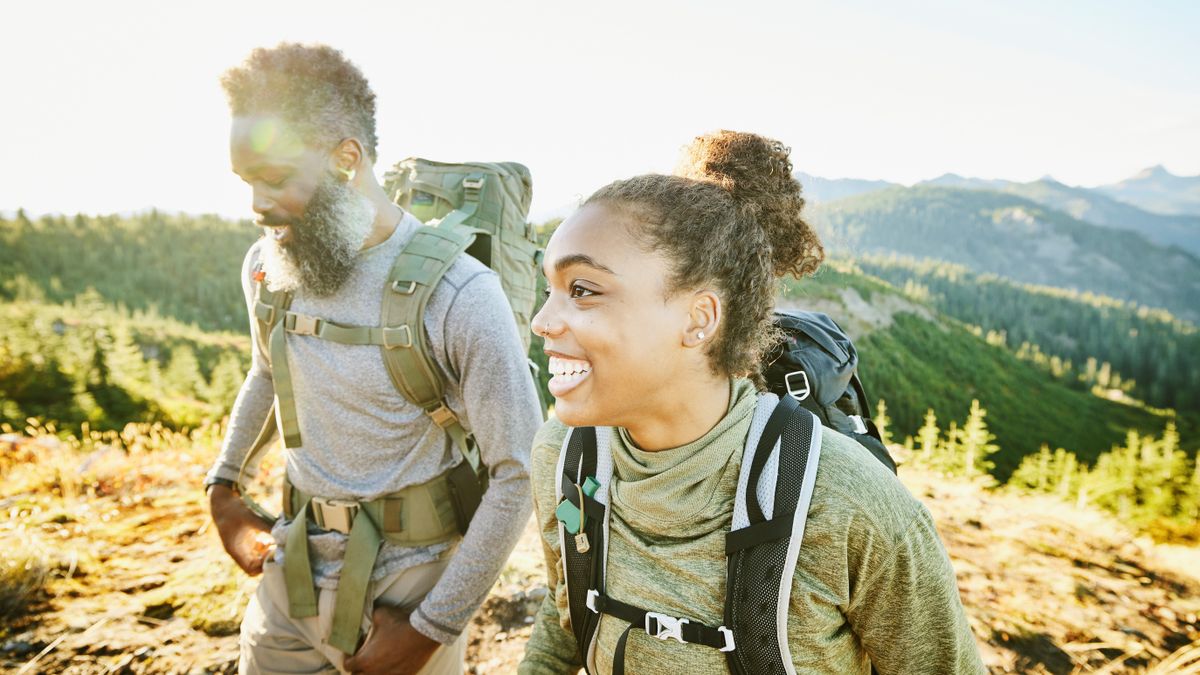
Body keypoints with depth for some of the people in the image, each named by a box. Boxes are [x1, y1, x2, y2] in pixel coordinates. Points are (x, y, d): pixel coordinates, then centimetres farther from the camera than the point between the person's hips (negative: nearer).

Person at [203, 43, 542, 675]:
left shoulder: (461, 295, -23)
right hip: (290, 569, 5)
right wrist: (222, 487, 12)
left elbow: (519, 474, -19)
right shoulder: (266, 265, -2)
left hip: (406, 583, -5)